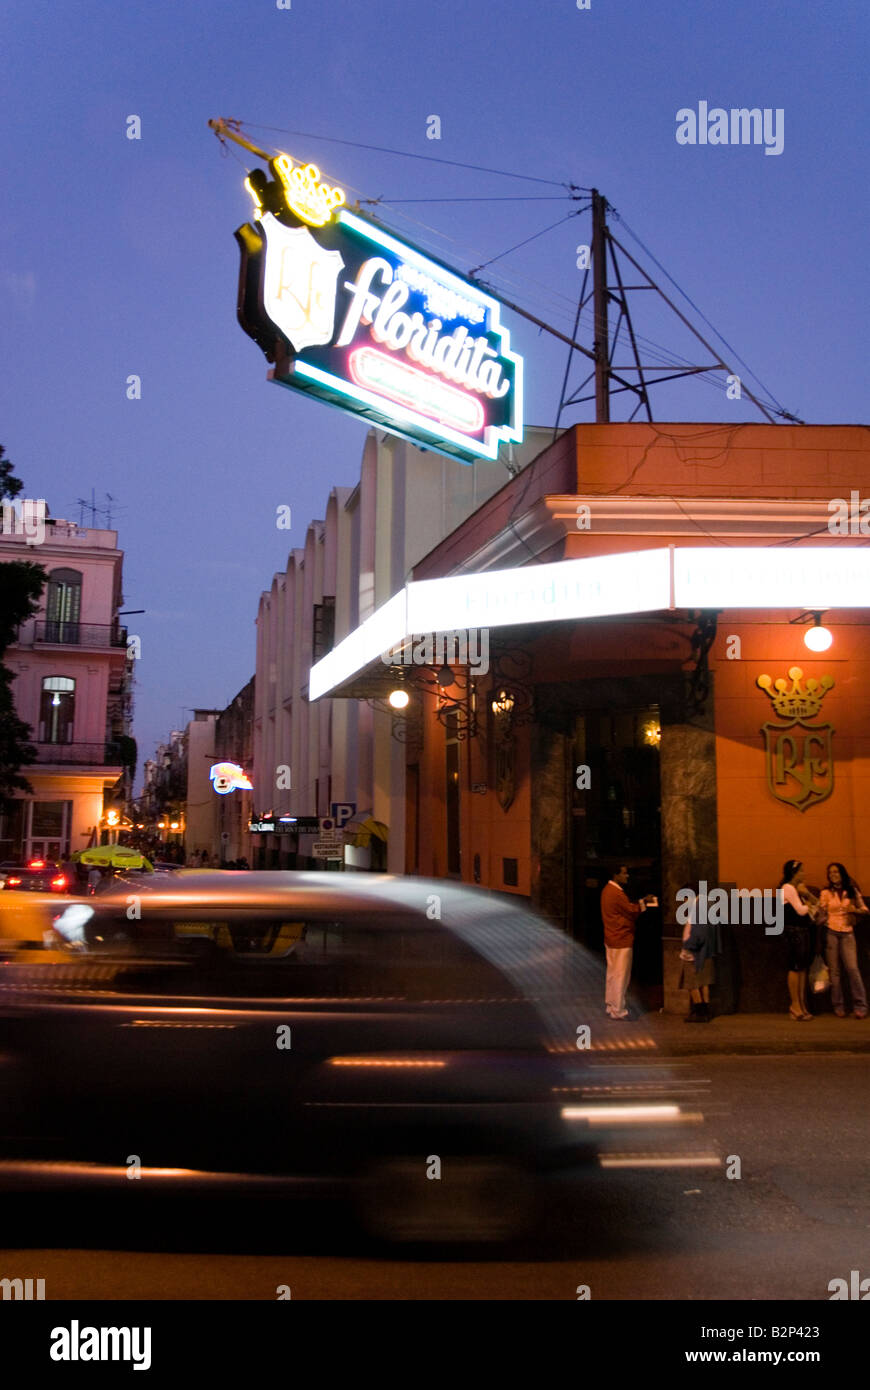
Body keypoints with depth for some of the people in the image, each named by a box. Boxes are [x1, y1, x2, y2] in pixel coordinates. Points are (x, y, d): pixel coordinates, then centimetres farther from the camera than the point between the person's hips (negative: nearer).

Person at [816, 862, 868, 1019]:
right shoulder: (826, 893, 7)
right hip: (831, 933, 0)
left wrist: (855, 910, -8)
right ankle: (838, 1006, 6)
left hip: (847, 933, 0)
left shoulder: (852, 891, 9)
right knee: (834, 970, 0)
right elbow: (821, 914, 7)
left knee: (852, 968, -12)